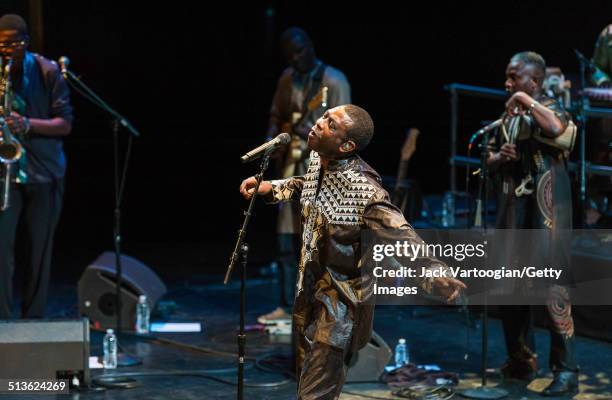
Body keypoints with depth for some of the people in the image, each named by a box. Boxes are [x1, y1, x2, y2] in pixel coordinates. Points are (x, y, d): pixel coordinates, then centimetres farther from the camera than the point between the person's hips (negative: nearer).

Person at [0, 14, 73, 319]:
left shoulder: (47, 72, -2)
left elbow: (65, 123, -3)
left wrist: (28, 125, -19)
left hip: (44, 172, 0)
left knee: (39, 250, 6)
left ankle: (33, 321, 17)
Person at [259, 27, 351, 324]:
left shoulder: (333, 81, -10)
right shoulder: (287, 78, 12)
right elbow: (276, 116, 23)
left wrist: (313, 132, -31)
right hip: (292, 166, 7)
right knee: (286, 239, 9)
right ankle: (288, 305, 18)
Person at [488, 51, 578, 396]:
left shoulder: (551, 109, -6)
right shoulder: (509, 115, 15)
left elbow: (556, 129, -31)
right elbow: (492, 159, 24)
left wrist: (528, 101, -18)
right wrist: (499, 156, 1)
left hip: (546, 207, -8)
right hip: (513, 207, 8)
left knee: (550, 281, -13)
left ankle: (566, 371, -13)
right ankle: (521, 360, 24)